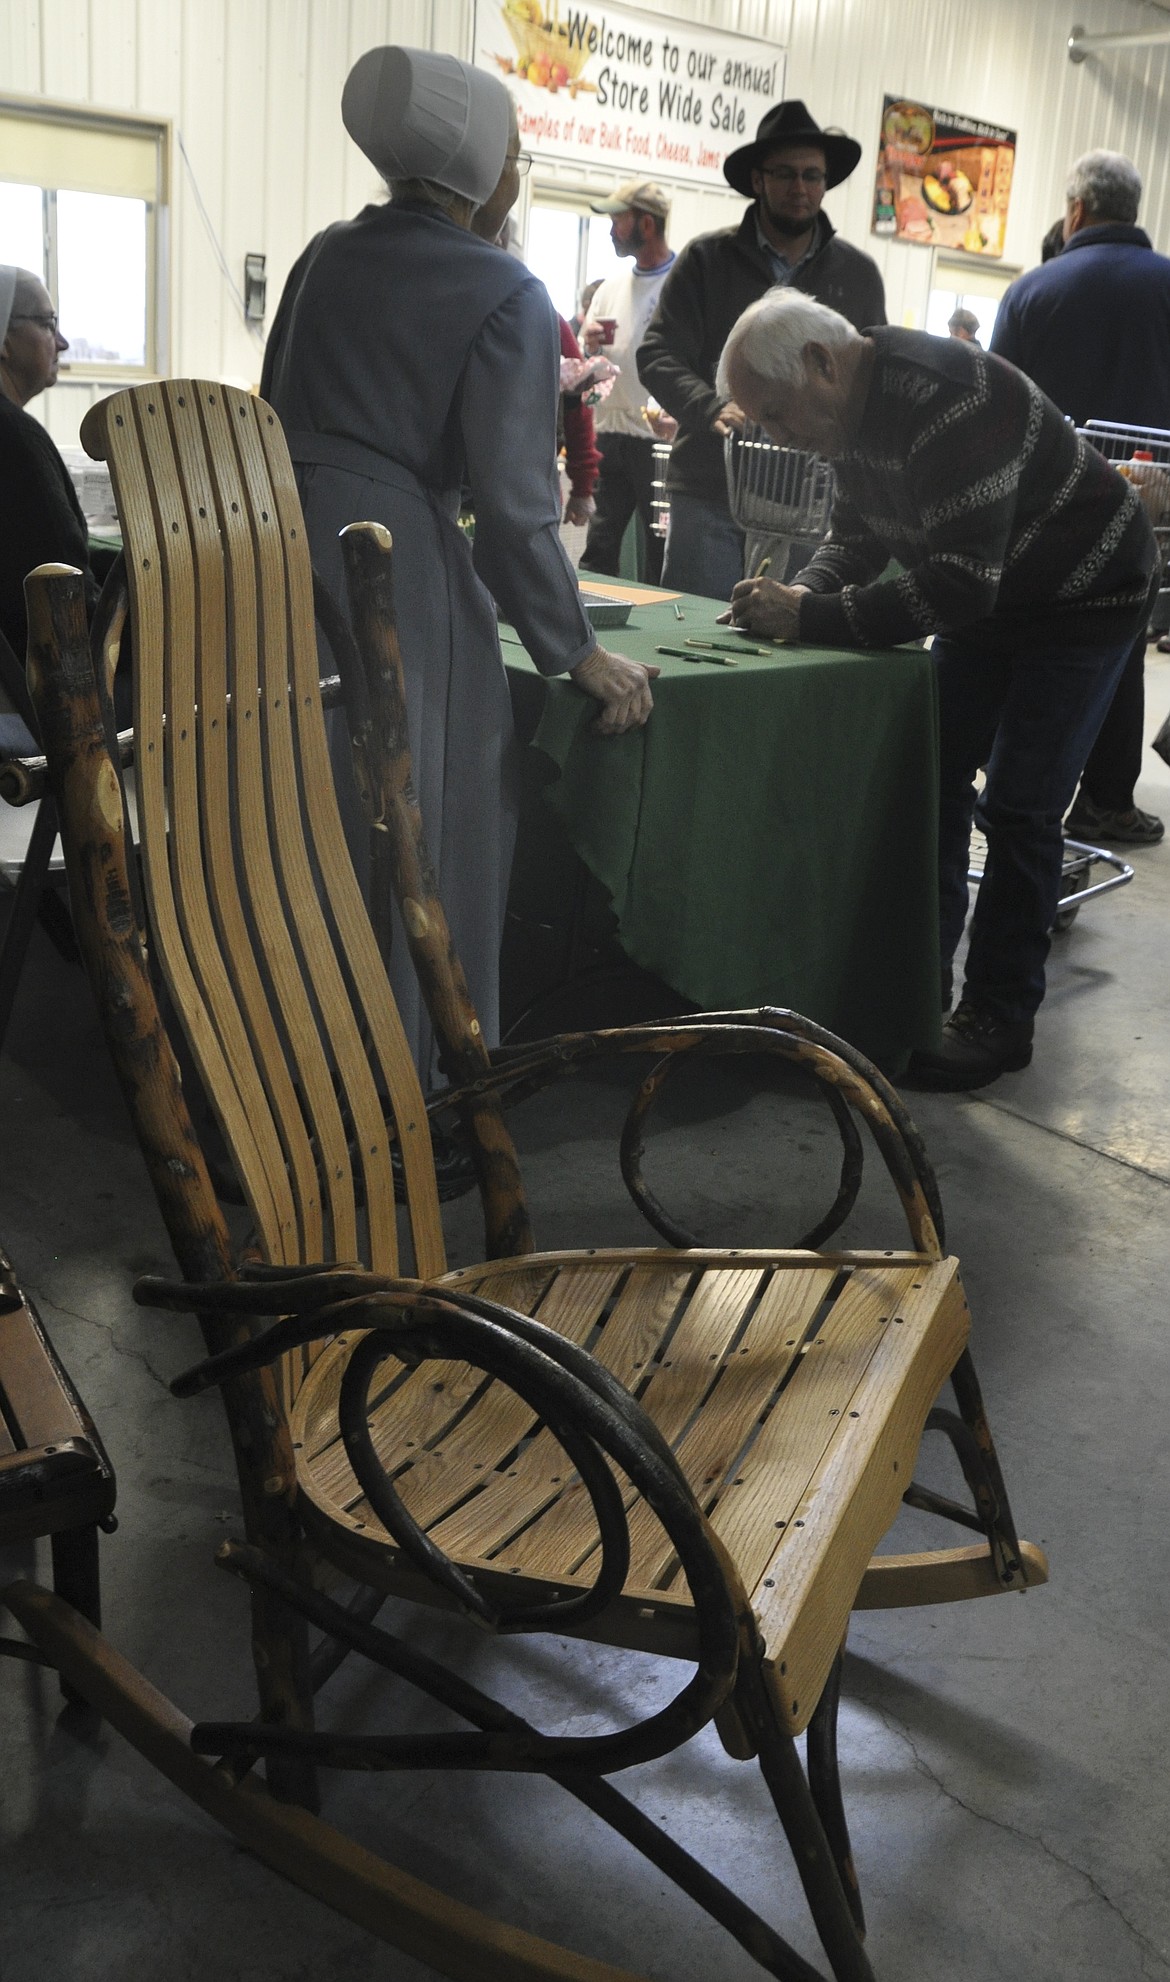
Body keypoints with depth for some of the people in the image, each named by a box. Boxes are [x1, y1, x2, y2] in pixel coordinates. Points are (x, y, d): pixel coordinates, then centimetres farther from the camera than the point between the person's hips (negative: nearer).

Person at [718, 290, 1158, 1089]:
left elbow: (957, 588, -37)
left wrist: (812, 620, -34)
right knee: (932, 779, 6)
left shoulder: (945, 402, -34)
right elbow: (858, 536, 5)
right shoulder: (858, 404, -5)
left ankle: (1000, 1018, 1)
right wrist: (806, 589, -17)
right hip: (986, 595, 9)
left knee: (1020, 807, -10)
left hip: (1084, 596, -9)